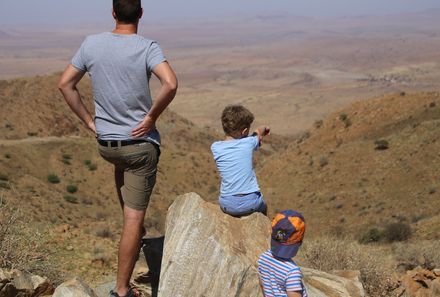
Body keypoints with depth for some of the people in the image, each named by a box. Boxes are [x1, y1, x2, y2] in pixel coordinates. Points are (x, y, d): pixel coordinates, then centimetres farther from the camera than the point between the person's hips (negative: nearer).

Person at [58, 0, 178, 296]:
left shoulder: (91, 44, -2)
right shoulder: (147, 47, -14)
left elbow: (65, 85, 4)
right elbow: (171, 84, -29)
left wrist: (89, 121, 9)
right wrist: (152, 117, -15)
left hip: (105, 142, 4)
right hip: (140, 143, -4)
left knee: (122, 166, 40)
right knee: (134, 218, 3)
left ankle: (134, 228, 43)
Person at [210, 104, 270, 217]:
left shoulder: (215, 148, -4)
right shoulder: (248, 143, -6)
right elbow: (259, 132, 18)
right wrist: (265, 128, 42)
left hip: (228, 206, 1)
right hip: (250, 202, -1)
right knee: (263, 207, 32)